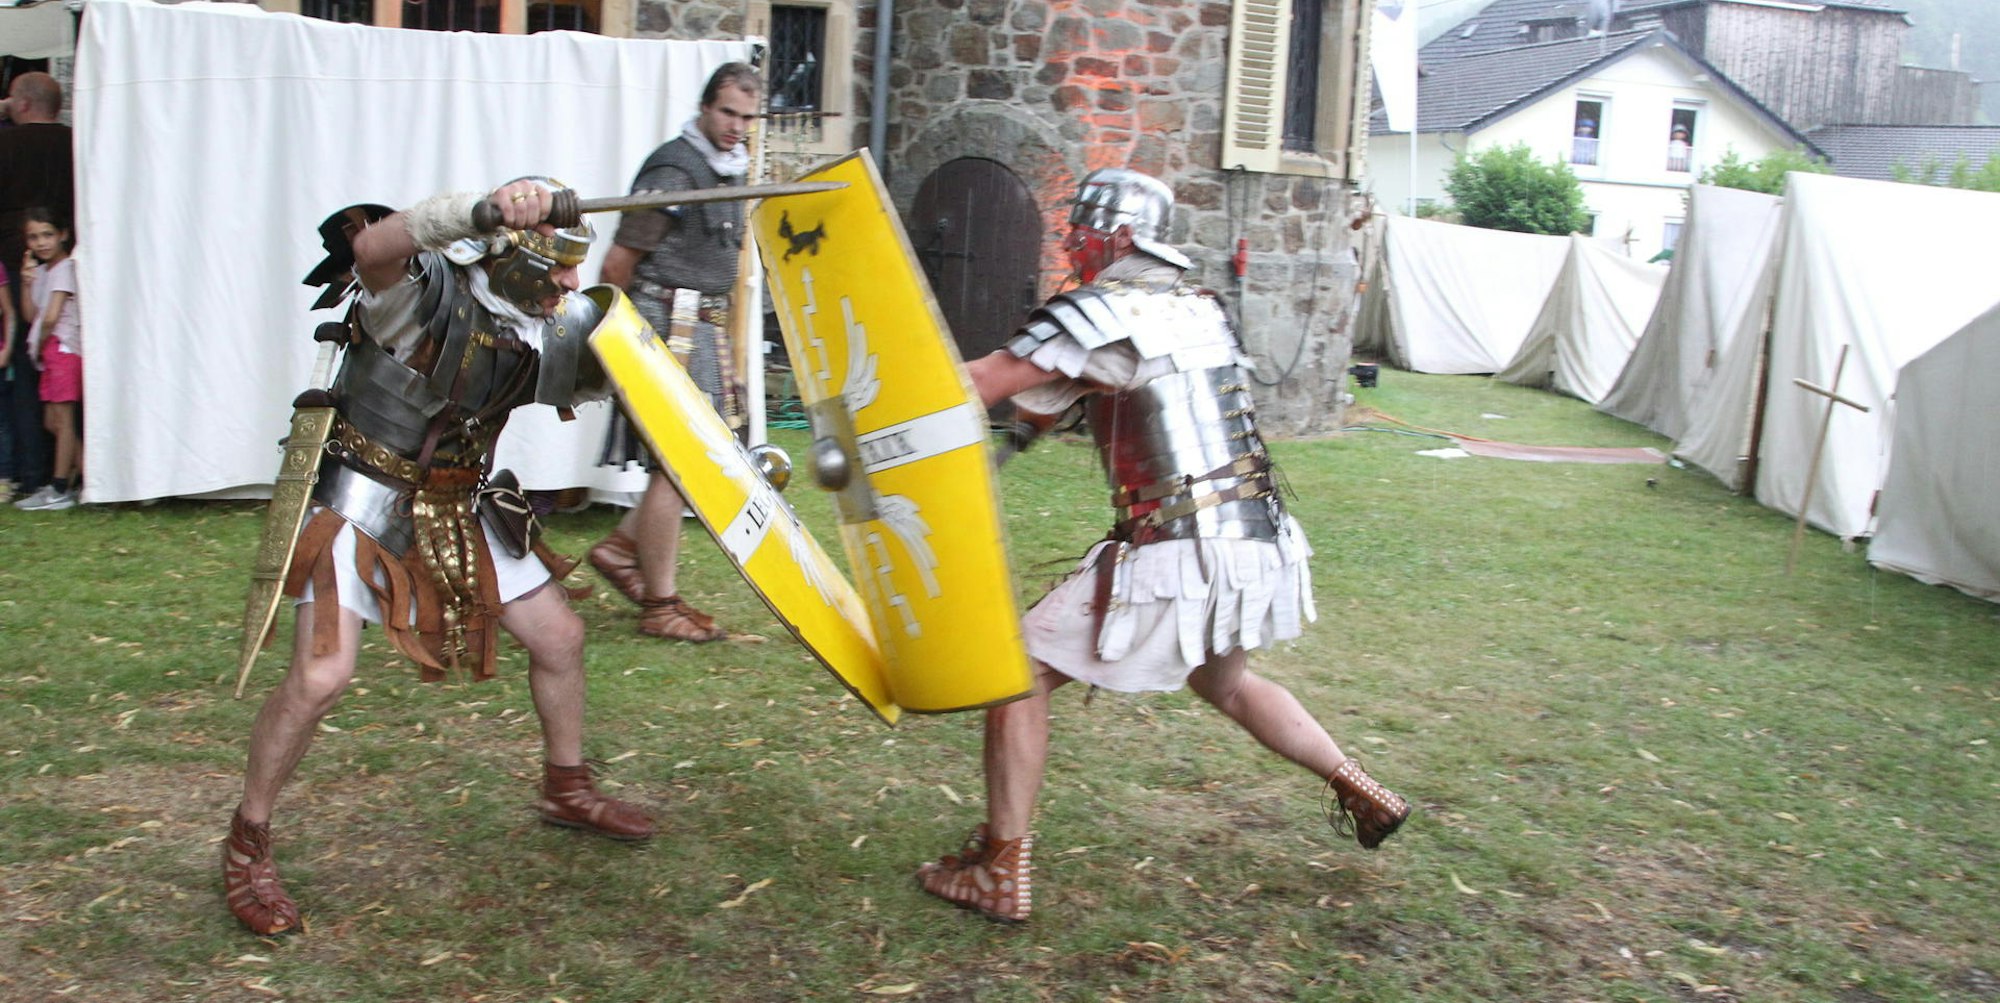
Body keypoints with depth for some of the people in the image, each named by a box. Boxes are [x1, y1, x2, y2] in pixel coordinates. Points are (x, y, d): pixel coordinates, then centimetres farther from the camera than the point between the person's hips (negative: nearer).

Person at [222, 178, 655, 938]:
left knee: (559, 636, 9)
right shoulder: (425, 291, -22)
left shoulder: (551, 330, -1)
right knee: (320, 677, -14)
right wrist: (485, 206, -59)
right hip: (364, 503, -7)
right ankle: (247, 844, 10)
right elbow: (373, 248, -46)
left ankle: (567, 790, 34)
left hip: (462, 509, 7)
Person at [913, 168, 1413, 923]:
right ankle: (1362, 793, 41)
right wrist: (1076, 387, 9)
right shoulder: (1204, 309, 12)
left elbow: (977, 385, -13)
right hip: (1259, 548, 8)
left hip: (1174, 562, -8)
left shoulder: (1099, 310, -9)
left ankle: (1000, 873, 6)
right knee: (1225, 682, 33)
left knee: (1021, 669, 3)